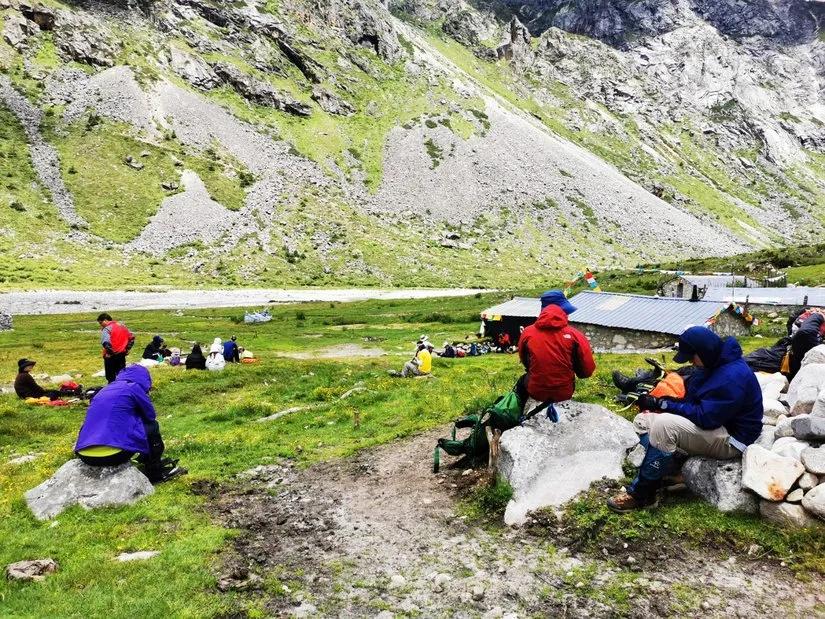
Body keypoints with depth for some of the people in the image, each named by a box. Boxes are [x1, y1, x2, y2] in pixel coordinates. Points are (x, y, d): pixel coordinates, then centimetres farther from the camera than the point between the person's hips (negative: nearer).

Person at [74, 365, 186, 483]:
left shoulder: (106, 389, 22)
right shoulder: (133, 387, 2)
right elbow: (151, 415, 13)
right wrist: (134, 415, 31)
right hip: (113, 454, -7)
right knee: (152, 426, 15)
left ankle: (146, 460, 42)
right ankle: (156, 472, 24)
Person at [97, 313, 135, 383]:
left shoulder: (106, 329, -13)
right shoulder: (122, 326, 9)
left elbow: (106, 343, -27)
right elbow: (131, 337, 13)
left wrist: (110, 352, -14)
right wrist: (127, 349, 15)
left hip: (111, 356, -7)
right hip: (122, 355, 7)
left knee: (111, 378, 4)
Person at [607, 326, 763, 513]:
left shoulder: (732, 377, -26)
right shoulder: (712, 364, 5)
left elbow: (705, 417, -29)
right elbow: (691, 396, 10)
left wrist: (665, 405, -23)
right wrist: (657, 403, -6)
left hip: (730, 439, -10)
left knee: (664, 425, -32)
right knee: (643, 420, 0)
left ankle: (639, 495, -20)